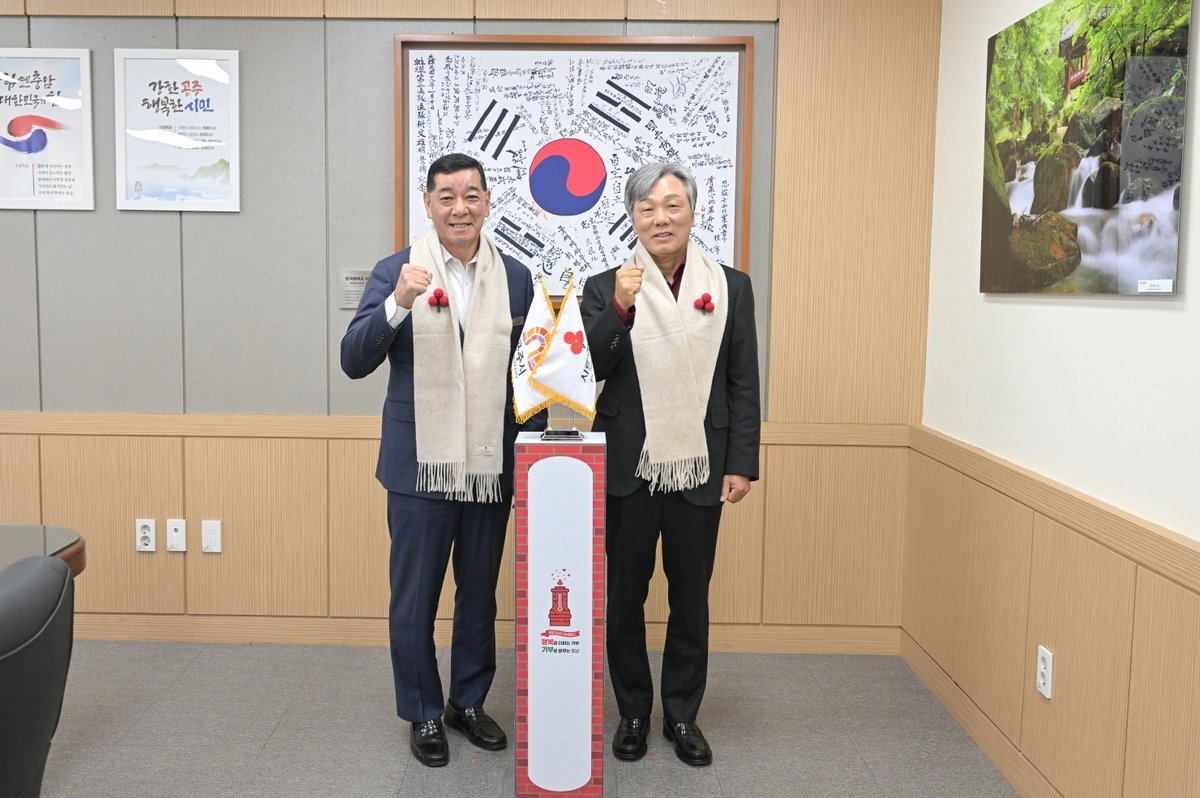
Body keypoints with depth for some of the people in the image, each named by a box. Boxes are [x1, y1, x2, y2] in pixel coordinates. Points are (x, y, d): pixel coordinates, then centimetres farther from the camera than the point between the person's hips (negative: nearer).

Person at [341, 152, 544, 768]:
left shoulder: (515, 278, 4)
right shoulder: (396, 272, -3)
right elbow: (354, 362, -10)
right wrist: (397, 302, -25)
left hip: (492, 466, 3)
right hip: (421, 465, -2)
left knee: (480, 593, 16)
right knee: (414, 598, 9)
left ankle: (469, 702, 34)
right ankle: (423, 714, 28)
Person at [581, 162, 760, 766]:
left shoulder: (731, 287, 2)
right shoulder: (606, 287, 0)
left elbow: (744, 384, 3)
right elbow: (587, 372, -7)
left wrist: (742, 464, -1)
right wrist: (618, 307, -19)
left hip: (700, 470, 1)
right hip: (628, 469, 0)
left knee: (691, 598, 12)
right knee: (624, 598, 11)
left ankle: (682, 714, 29)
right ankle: (633, 712, 29)